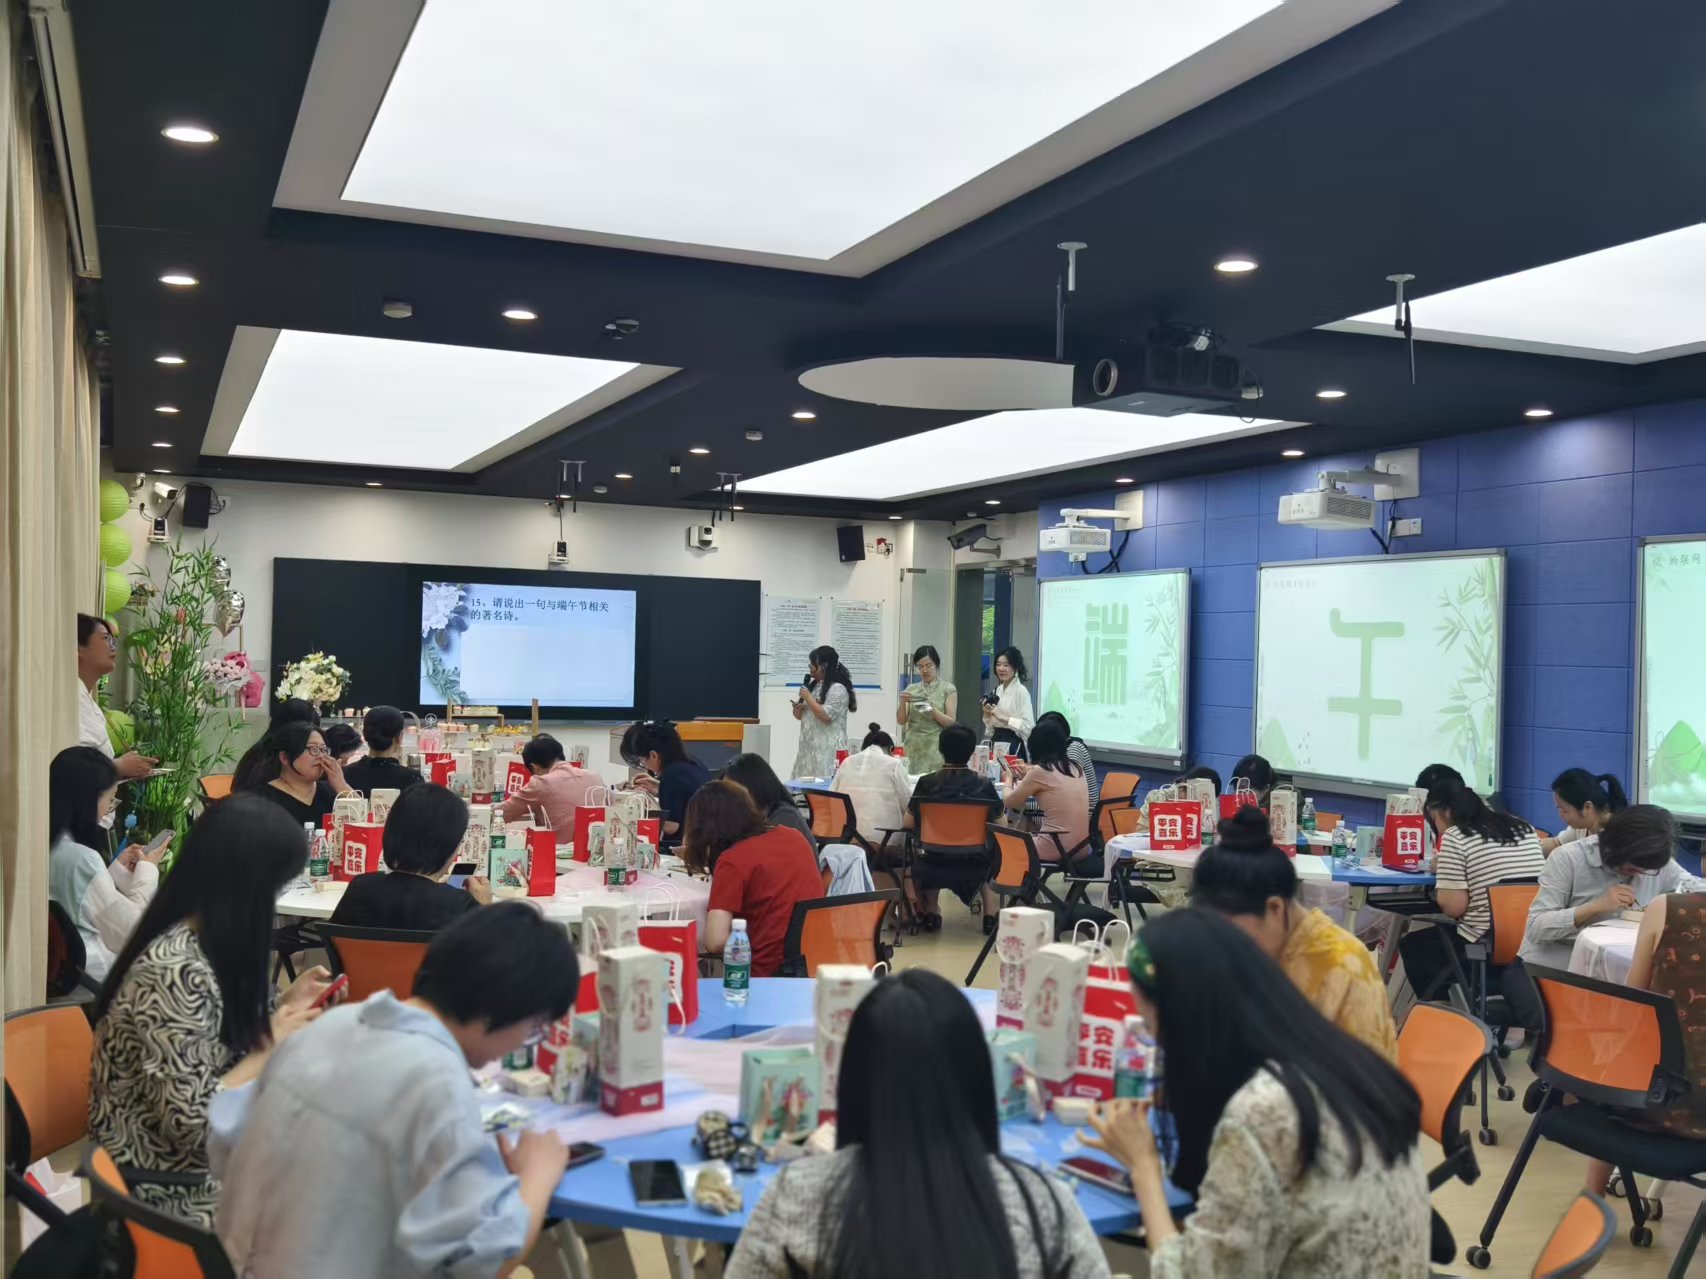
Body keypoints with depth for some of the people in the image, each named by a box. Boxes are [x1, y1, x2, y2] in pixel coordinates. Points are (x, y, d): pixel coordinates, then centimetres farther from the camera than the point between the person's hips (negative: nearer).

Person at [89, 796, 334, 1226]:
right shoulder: (175, 972, -28)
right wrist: (271, 1046, -17)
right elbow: (194, 1121, -27)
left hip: (195, 1157, 8)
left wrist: (282, 1008, 2)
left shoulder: (200, 944, 0)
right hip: (172, 1185, -8)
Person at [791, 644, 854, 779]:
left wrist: (808, 697, -12)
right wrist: (798, 709, 0)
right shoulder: (813, 685, 15)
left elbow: (826, 716, -20)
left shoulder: (838, 689, -11)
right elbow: (801, 716, 23)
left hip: (828, 749, -8)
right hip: (808, 746, 8)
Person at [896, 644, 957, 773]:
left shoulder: (948, 689, 1)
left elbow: (951, 722, -4)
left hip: (936, 749, -3)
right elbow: (901, 721, 7)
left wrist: (933, 711, -20)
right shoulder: (911, 689, 11)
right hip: (913, 748, 3)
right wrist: (903, 703, -11)